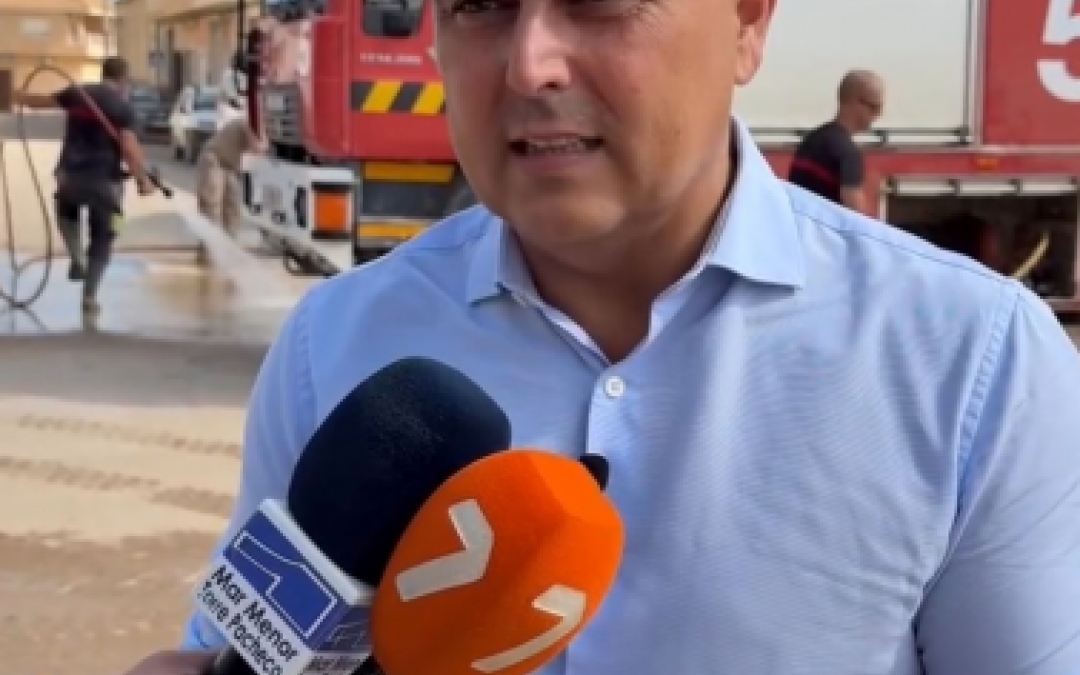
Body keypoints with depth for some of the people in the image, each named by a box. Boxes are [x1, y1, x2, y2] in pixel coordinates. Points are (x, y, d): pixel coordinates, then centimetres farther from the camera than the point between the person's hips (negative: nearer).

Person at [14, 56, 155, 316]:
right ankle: (89, 296, 9)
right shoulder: (123, 107, -7)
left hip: (70, 173, 3)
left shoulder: (77, 93, 5)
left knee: (67, 212, 34)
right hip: (105, 179, -3)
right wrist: (143, 180, -7)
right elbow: (129, 148, -17)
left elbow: (41, 101, 20)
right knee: (102, 240, 12)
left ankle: (77, 258, 11)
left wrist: (18, 97, 41)